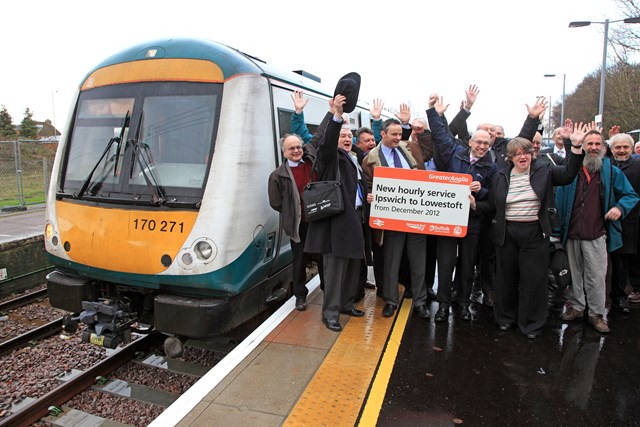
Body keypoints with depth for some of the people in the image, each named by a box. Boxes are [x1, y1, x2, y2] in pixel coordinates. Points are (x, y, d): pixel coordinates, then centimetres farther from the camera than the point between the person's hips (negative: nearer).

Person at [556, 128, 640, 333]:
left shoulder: (611, 172, 3)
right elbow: (559, 199, 8)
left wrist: (620, 207, -12)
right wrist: (557, 228, 0)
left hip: (596, 236, -1)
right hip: (571, 234, 2)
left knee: (596, 277, 3)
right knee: (574, 274, 14)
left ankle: (597, 314, 17)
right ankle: (576, 306, 29)